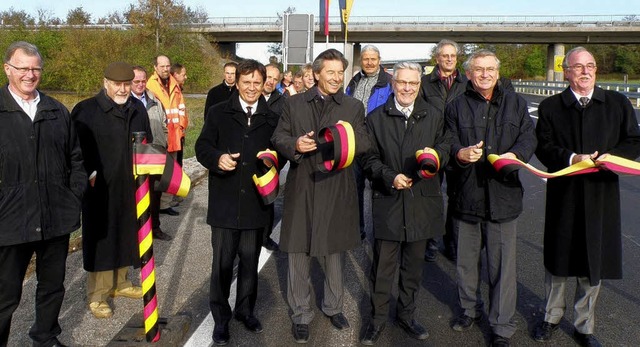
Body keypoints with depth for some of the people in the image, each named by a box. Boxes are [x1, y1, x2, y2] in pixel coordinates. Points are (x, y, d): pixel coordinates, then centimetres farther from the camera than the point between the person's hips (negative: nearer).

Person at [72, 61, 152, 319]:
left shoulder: (138, 109, 11)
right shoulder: (86, 110, -6)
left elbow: (148, 142, 19)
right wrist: (89, 174, -15)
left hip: (131, 188, 5)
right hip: (100, 188, -5)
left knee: (126, 236, 15)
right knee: (101, 239, 2)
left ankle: (119, 283, 33)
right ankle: (97, 295, 14)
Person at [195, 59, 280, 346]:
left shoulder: (272, 118, 5)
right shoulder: (218, 113, 2)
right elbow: (202, 146, 1)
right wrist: (217, 158, -19)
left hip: (256, 202, 2)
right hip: (225, 203, -1)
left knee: (250, 261, 15)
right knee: (222, 262, 8)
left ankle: (245, 309, 35)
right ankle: (220, 316, 25)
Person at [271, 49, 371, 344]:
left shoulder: (354, 107, 6)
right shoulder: (294, 103, 6)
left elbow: (365, 144, -1)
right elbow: (278, 138, 3)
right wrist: (295, 144, -18)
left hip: (336, 189, 1)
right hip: (301, 188, 0)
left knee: (334, 250, 15)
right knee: (298, 253, 7)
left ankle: (333, 306, 36)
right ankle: (301, 314, 23)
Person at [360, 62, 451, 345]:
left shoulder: (434, 117, 8)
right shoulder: (375, 118, 2)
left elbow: (446, 147, 10)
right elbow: (369, 159, 1)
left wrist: (435, 154, -13)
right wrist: (390, 177, -14)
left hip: (422, 202, 2)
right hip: (388, 204, -2)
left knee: (413, 264, 14)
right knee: (383, 265, 4)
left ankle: (406, 314, 33)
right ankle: (378, 318, 22)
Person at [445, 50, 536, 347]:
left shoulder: (515, 103, 10)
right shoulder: (456, 107, 6)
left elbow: (529, 136, 5)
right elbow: (448, 145, -2)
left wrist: (516, 154, -17)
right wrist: (460, 154, -25)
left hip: (503, 196, 0)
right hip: (467, 196, 1)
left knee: (502, 264, 3)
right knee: (466, 261, 14)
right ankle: (469, 309, 38)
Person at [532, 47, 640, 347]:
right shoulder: (551, 107, 3)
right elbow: (543, 147, -4)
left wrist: (611, 156, -13)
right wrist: (572, 158, -20)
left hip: (601, 195, 1)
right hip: (563, 195, -1)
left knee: (594, 263, 9)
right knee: (558, 258, 11)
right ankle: (551, 317, 32)